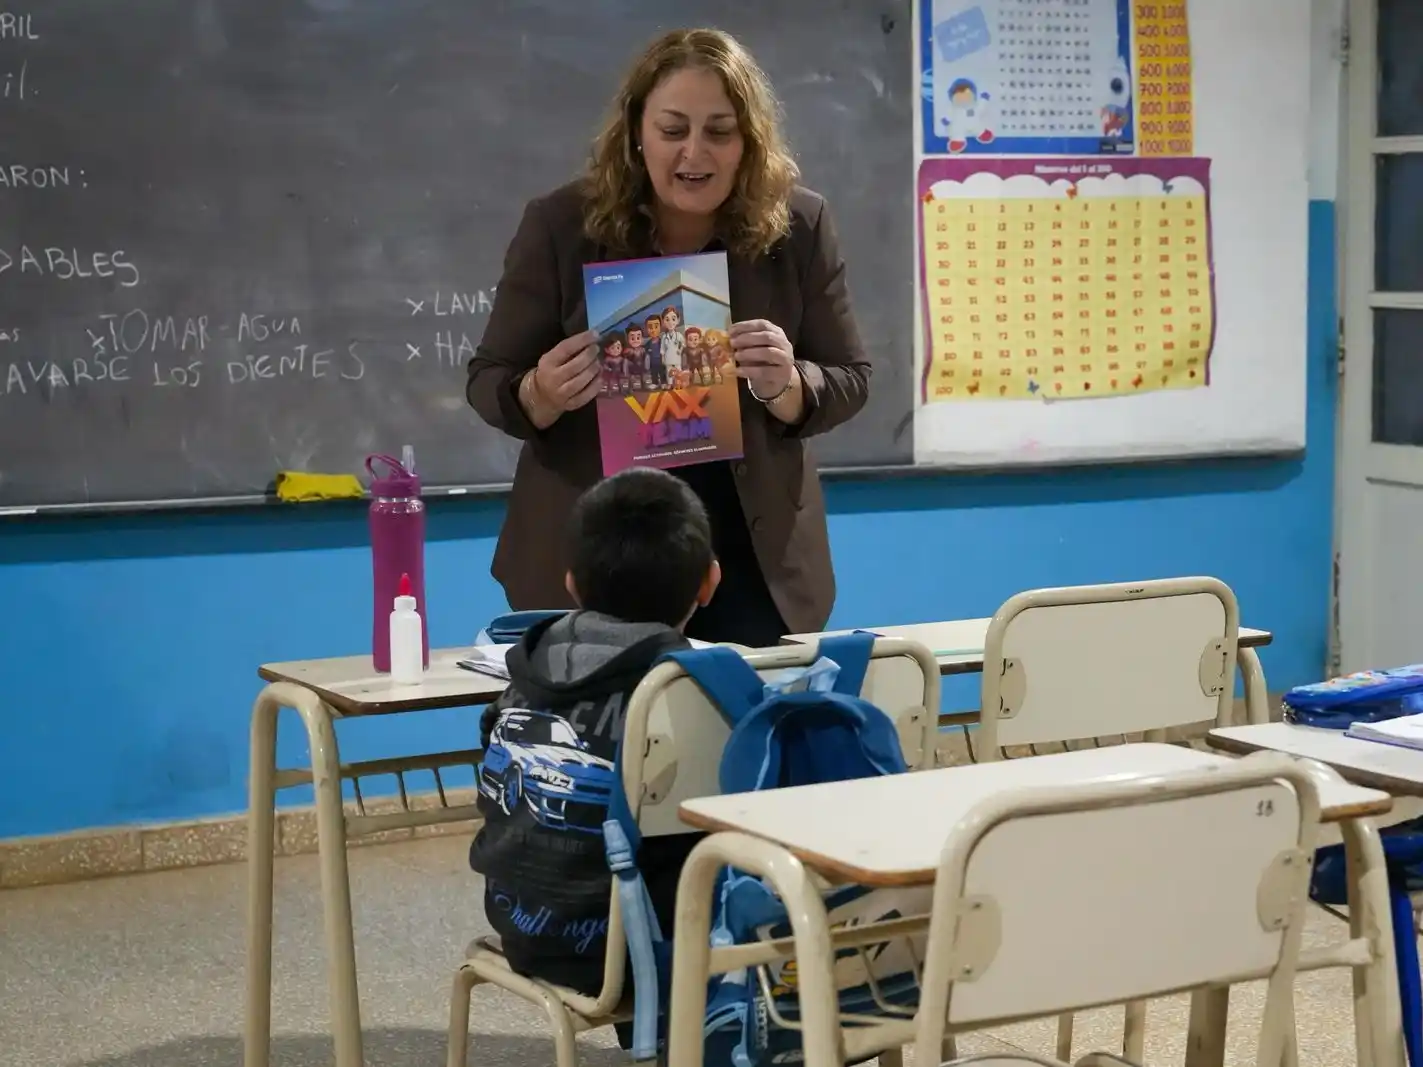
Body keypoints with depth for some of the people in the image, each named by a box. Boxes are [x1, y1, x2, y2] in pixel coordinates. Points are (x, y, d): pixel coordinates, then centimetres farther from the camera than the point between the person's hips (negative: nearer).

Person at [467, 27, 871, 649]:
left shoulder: (798, 226, -5)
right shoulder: (559, 224, -8)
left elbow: (850, 381, 1)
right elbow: (486, 382, -1)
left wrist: (786, 388, -21)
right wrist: (542, 395, -25)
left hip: (753, 555, 1)